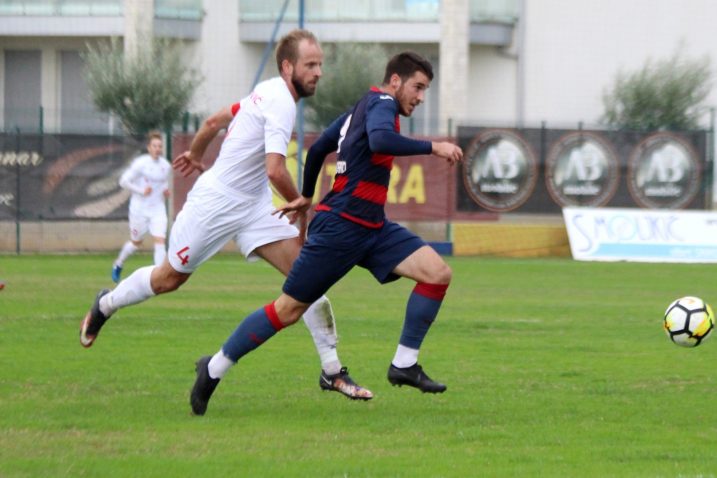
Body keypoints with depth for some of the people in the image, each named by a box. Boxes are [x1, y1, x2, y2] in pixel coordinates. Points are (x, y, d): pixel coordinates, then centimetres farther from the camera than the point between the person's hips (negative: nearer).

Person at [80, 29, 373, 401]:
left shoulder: (267, 93, 6)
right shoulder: (281, 103, -23)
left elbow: (214, 121, 18)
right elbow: (275, 170, -32)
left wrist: (194, 154, 35)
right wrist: (304, 212, -19)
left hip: (254, 204, 9)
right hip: (216, 202, -9)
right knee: (170, 278, 10)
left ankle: (332, 370, -6)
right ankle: (105, 305, 40)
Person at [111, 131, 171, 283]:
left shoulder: (166, 166, 4)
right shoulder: (140, 163, -12)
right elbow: (124, 181, -11)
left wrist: (166, 191, 1)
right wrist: (141, 191, -19)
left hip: (158, 209, 4)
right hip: (140, 209, -3)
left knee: (160, 241, -13)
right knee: (136, 242, 12)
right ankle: (118, 264, 40)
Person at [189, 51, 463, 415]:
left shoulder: (362, 108, 17)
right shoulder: (381, 104, -10)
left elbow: (318, 148, 27)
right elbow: (380, 141, -34)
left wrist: (306, 196, 39)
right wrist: (433, 148, -29)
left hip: (372, 228, 9)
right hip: (340, 227, -9)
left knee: (437, 273, -8)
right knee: (289, 309, -2)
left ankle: (404, 364, -2)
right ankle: (214, 369, 12)